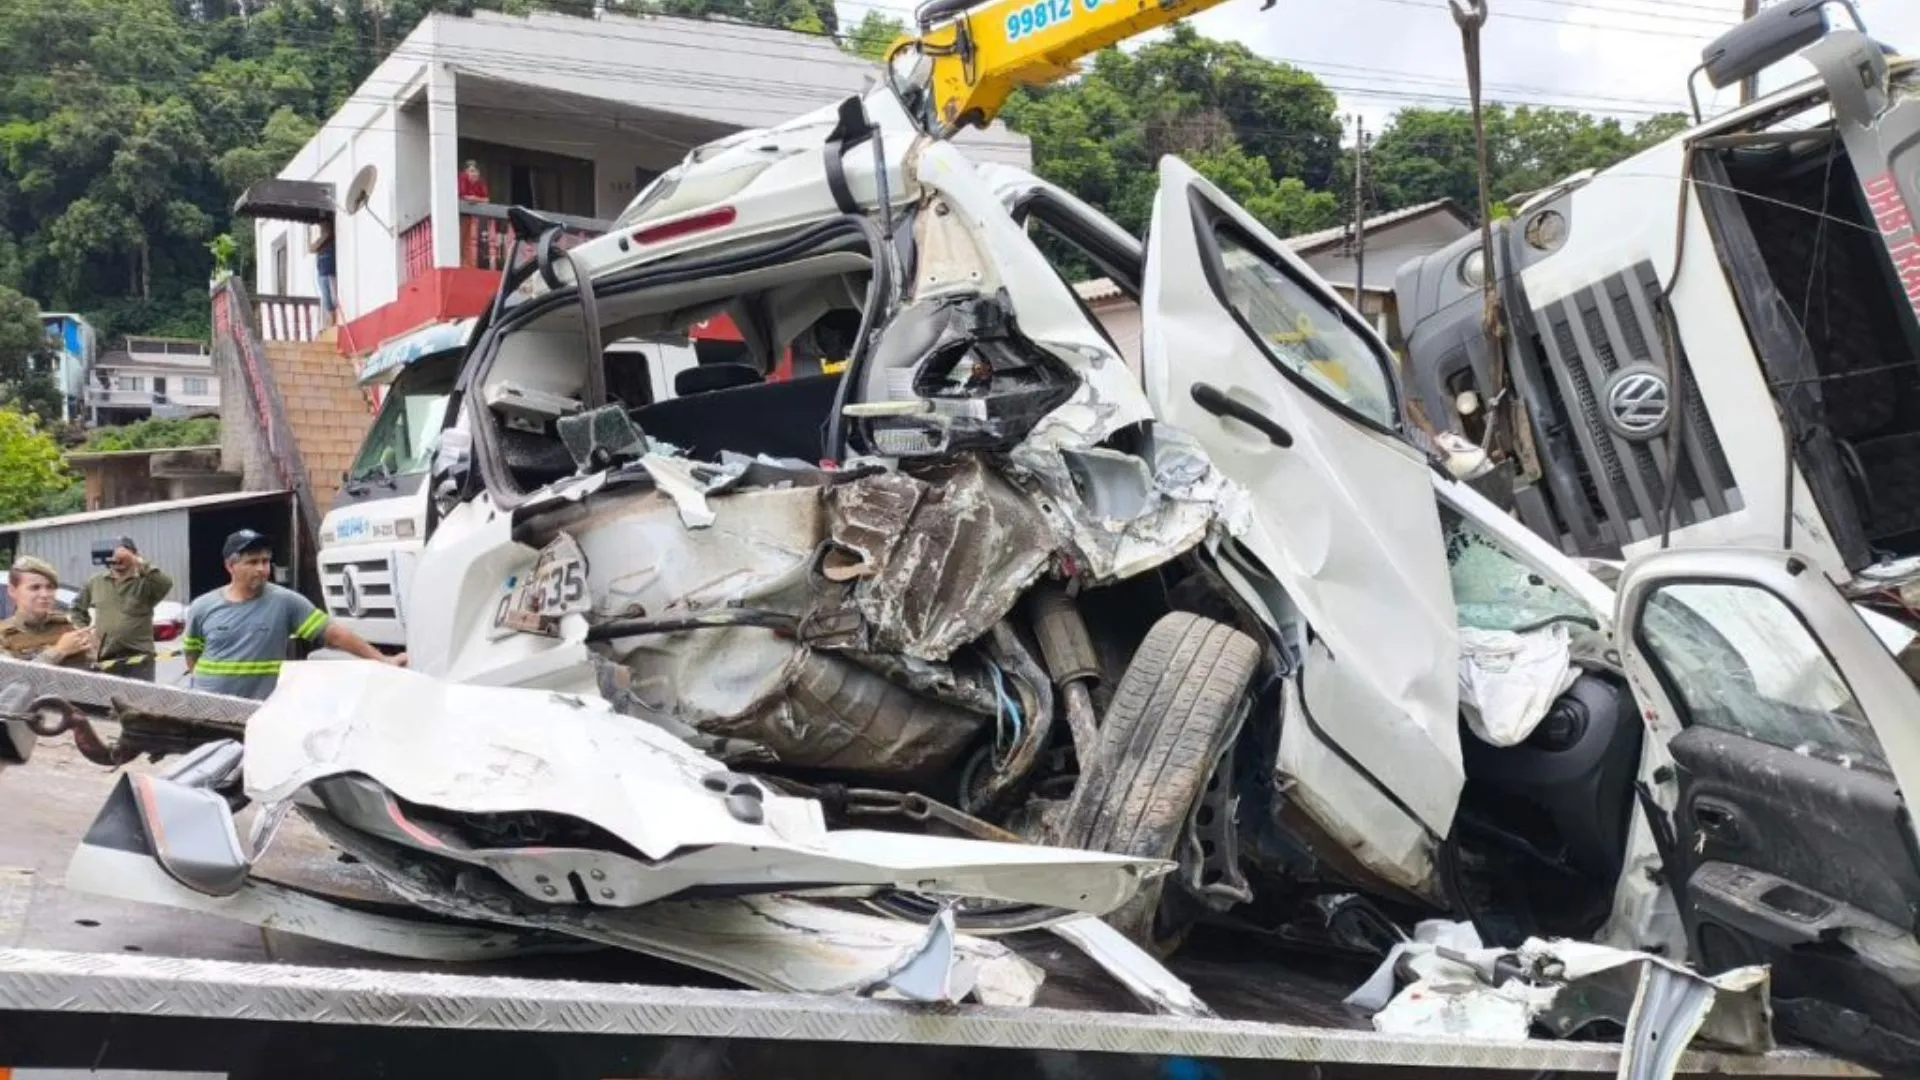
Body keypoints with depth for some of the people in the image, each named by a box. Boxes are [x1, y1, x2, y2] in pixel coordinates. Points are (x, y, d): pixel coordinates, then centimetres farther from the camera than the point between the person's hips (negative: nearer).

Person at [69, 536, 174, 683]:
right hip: (105, 662, 4)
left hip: (138, 662, -4)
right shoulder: (95, 582, 11)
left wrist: (139, 563, -29)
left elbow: (166, 584, -26)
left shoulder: (144, 582, -4)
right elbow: (78, 607, 26)